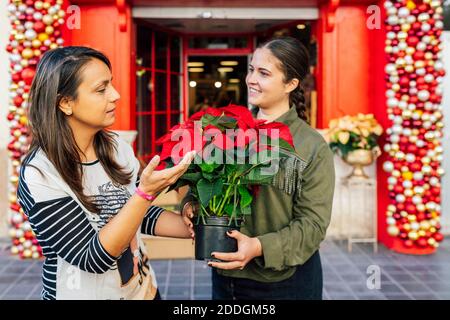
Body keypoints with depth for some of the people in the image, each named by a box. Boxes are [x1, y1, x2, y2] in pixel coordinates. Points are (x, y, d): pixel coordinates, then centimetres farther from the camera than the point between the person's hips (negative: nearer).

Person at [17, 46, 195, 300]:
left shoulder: (118, 148, -6)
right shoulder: (38, 175, -23)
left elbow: (143, 215, 5)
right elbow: (93, 258, -25)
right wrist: (145, 192, -34)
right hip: (84, 293, -5)